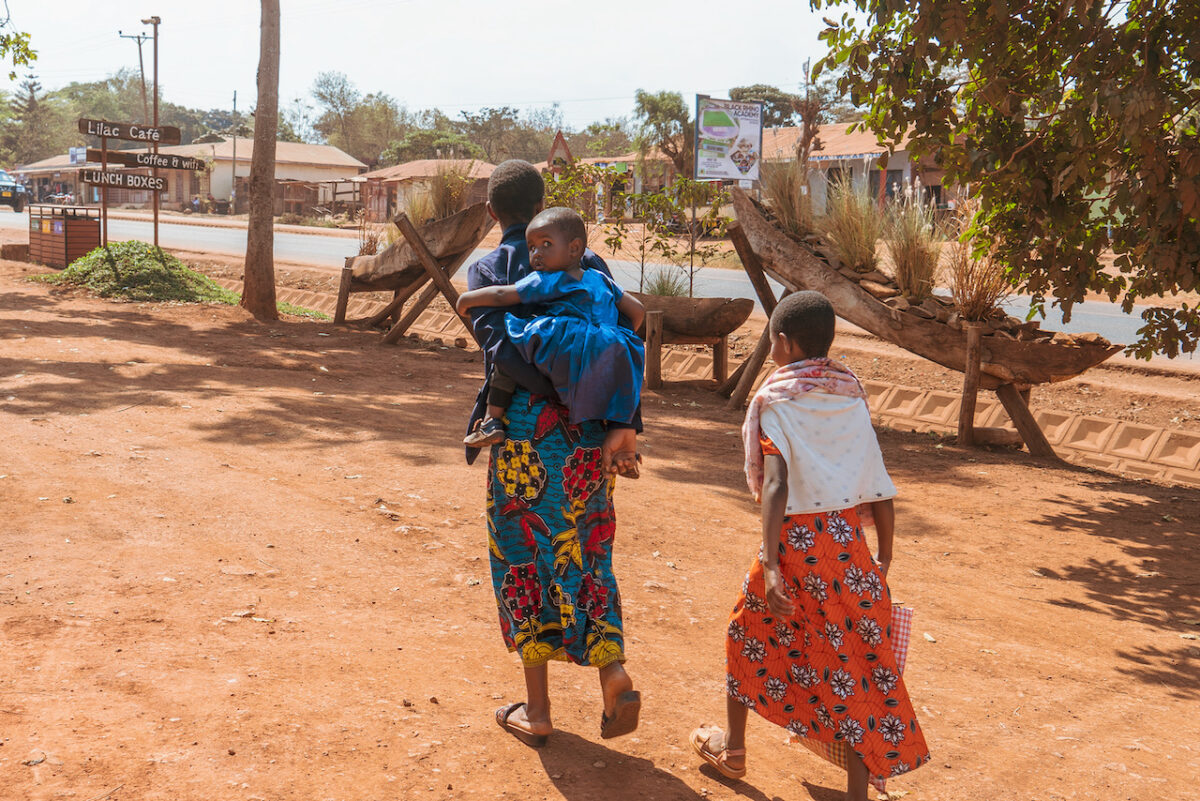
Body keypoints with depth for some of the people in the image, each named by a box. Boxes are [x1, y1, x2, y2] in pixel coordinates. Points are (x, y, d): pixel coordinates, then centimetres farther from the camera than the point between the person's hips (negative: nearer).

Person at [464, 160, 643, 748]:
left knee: (524, 559, 9)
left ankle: (536, 711, 16)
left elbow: (499, 346, -16)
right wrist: (625, 420, -12)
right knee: (585, 551, 17)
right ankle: (612, 671, 1)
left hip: (523, 433, -2)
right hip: (587, 438, 3)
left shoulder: (485, 271, 2)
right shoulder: (587, 263, 8)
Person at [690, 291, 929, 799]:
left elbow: (776, 485, -19)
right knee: (853, 654, 7)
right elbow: (880, 491, 6)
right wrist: (884, 559, 16)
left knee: (750, 633, 21)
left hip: (795, 538, -3)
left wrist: (770, 565, -24)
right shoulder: (853, 400, 8)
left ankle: (732, 746, 36)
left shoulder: (775, 400, -6)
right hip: (847, 541, 3)